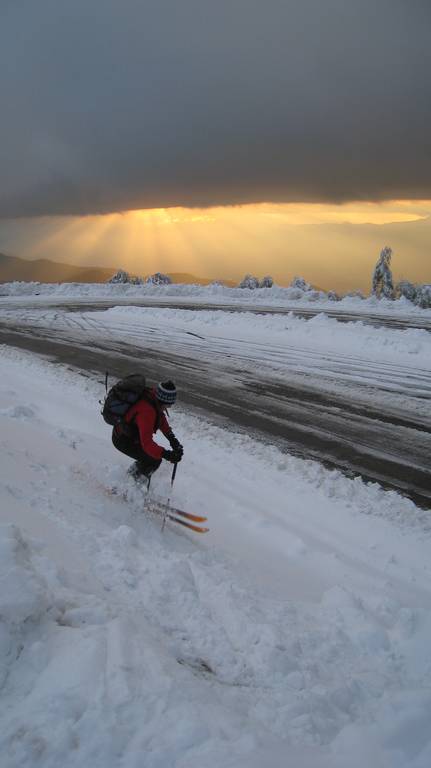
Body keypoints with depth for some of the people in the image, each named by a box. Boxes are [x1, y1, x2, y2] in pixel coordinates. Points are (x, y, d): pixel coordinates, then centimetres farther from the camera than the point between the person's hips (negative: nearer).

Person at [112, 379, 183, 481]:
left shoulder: (154, 396, -12)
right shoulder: (146, 411, -38)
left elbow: (161, 418, 5)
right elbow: (146, 443, -42)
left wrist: (172, 438, -5)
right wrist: (166, 455, -51)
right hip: (123, 440, -9)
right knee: (154, 460, -12)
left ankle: (133, 471, 34)